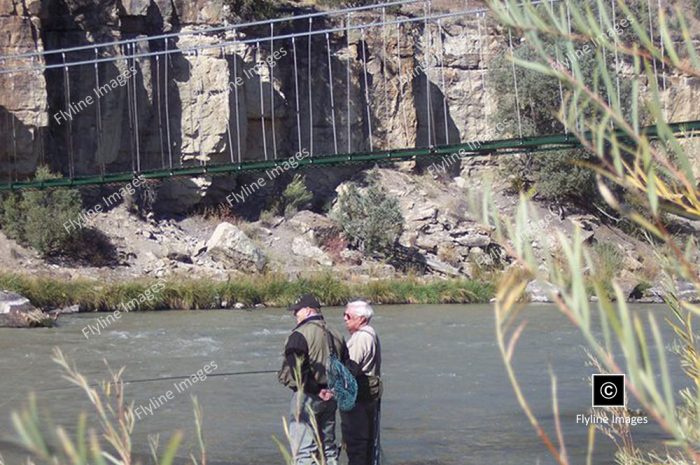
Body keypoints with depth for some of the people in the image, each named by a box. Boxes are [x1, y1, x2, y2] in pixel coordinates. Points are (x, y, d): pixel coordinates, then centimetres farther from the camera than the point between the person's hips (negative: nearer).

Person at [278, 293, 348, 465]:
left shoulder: (300, 335, -14)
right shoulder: (336, 335, 12)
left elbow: (292, 369, -22)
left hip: (306, 398, -8)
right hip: (329, 399, 8)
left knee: (304, 450, -5)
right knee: (328, 447, 16)